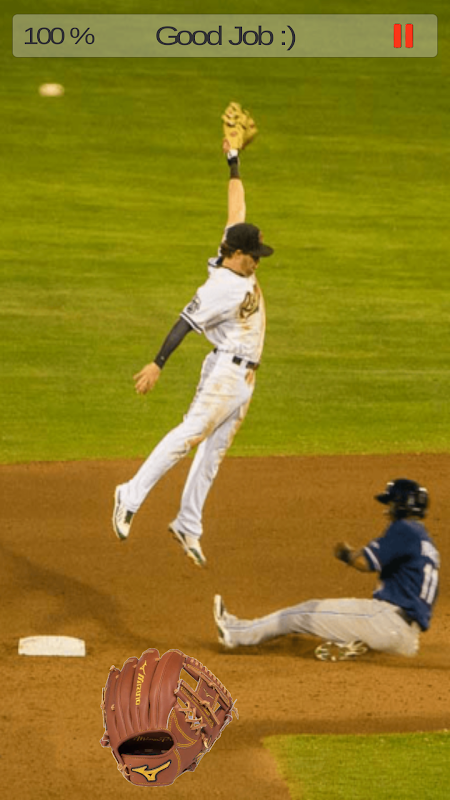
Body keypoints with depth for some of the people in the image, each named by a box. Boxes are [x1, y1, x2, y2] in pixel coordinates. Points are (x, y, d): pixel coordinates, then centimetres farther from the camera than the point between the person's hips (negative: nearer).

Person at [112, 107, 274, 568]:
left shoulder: (240, 266, 7)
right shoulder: (220, 287, -18)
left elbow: (236, 207, 14)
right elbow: (187, 322, -23)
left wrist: (234, 161, 19)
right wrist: (158, 364, -30)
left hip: (244, 378, 9)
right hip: (226, 370, -9)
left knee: (214, 450, 8)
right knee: (190, 434, -16)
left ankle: (188, 526, 11)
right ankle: (131, 497, -17)